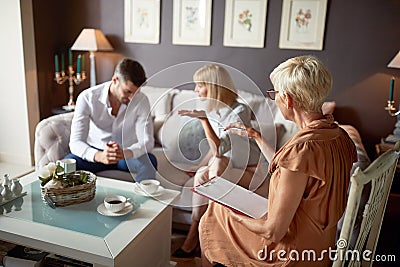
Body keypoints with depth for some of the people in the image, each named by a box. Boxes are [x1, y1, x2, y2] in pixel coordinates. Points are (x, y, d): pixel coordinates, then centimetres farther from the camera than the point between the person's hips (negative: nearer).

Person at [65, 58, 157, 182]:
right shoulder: (87, 98, -18)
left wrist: (124, 153, -43)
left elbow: (147, 141, -21)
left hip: (128, 152, 0)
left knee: (150, 161, -31)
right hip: (95, 152, 0)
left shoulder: (142, 101, -16)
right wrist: (99, 156, -45)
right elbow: (75, 142, -23)